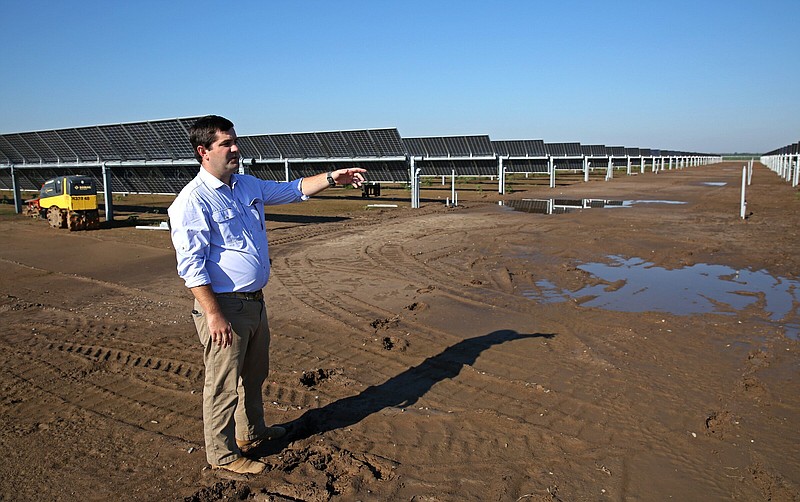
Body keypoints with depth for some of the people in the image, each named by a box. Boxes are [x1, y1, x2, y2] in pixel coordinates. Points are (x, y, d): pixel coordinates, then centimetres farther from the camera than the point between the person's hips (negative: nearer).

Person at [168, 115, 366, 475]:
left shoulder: (248, 186, 10)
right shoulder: (193, 201, -16)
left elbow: (293, 190, 20)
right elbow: (191, 265, -20)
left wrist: (331, 178, 6)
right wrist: (213, 315, -24)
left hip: (255, 301, 9)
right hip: (224, 306, -8)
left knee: (254, 375, 24)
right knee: (224, 385, 6)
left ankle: (251, 432, 45)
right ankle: (222, 454, 24)